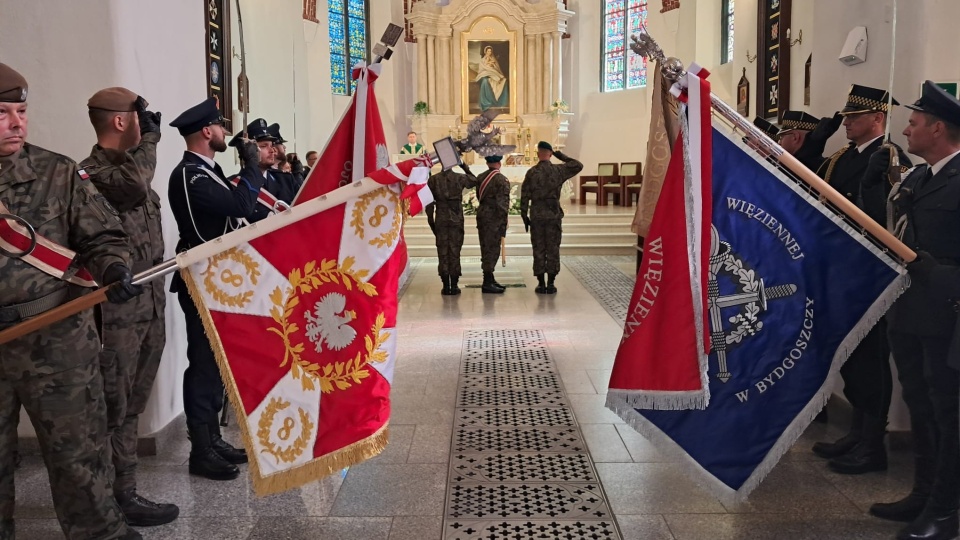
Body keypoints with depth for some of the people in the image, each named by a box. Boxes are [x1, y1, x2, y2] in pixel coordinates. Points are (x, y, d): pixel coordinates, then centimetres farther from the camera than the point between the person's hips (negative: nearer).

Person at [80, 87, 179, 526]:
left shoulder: (129, 164, 16)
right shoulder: (91, 172, -13)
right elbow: (135, 186, -33)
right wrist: (146, 138, -19)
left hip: (149, 305, 9)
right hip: (118, 310, -9)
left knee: (130, 404, 16)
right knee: (116, 407, 0)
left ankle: (119, 490, 27)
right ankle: (121, 499, 9)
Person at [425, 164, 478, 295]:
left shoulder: (433, 180, -1)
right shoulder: (460, 178, -4)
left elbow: (429, 203, 0)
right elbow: (474, 181, 16)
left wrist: (431, 220, 7)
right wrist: (465, 168, 19)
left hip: (441, 220, 1)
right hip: (457, 220, 0)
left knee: (442, 252, 5)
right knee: (455, 251, 5)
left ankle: (446, 286, 4)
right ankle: (454, 286, 5)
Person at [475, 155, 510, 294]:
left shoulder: (480, 178, 8)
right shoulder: (502, 180, -12)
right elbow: (502, 204, -15)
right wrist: (503, 225, -12)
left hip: (481, 216, 7)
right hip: (493, 219, -7)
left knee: (486, 249, 15)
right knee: (492, 249, -3)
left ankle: (489, 279, 24)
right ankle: (487, 283, -1)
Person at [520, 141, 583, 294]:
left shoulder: (531, 172, -3)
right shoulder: (558, 170, -2)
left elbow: (525, 196, -2)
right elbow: (579, 166, 11)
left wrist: (524, 216, 7)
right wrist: (562, 156, 13)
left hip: (536, 216, 0)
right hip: (554, 215, 0)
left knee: (539, 250, 5)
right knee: (553, 249, 6)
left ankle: (541, 284, 6)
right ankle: (551, 284, 6)